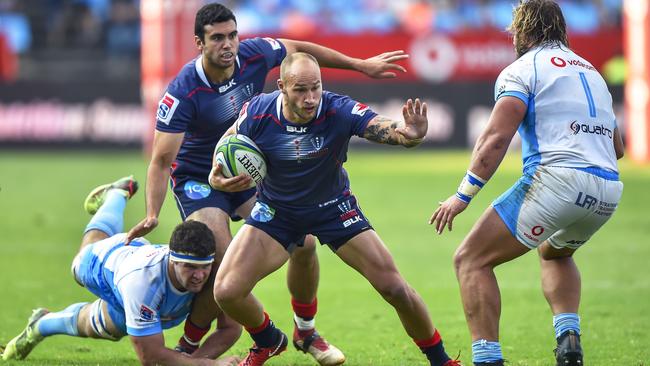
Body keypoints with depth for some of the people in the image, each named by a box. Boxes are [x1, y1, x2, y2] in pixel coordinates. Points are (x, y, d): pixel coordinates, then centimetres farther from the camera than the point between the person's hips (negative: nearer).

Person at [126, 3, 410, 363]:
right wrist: (152, 215, -40)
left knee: (303, 242, -4)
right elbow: (161, 161, -27)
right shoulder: (182, 93, -29)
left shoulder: (255, 55, -17)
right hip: (198, 181, -5)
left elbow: (299, 49, 5)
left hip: (250, 171, 5)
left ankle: (306, 332, 20)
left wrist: (360, 65, 9)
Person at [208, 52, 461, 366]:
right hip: (276, 211, 1)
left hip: (333, 208, -1)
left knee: (394, 287, -10)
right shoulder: (257, 113, -24)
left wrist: (410, 134, -68)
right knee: (227, 291, -14)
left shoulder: (339, 111, -29)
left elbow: (386, 128, -44)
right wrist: (217, 176, -25)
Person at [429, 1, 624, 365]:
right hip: (608, 192, 7)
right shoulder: (592, 72, 25)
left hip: (555, 179, -7)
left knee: (471, 260, 2)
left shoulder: (522, 69, 4)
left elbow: (496, 137, -9)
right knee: (555, 252, 36)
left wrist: (463, 195, -7)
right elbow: (617, 148, 29)